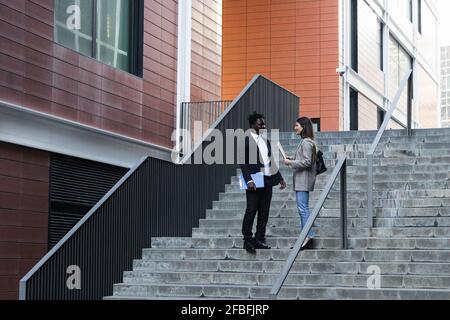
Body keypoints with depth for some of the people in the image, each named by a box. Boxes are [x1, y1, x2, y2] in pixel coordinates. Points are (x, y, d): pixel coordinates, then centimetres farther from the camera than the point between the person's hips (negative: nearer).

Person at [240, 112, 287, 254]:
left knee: (264, 212, 7)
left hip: (267, 181, 7)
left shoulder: (266, 141, 17)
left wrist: (280, 178, 16)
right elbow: (243, 162, -11)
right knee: (251, 210, -5)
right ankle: (247, 240, 2)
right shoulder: (245, 139, -6)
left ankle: (259, 239, 14)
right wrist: (249, 180, -19)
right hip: (254, 182, -7)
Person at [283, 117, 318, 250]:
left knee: (303, 208, -12)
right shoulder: (305, 141, 17)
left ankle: (309, 236, -14)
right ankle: (306, 237, 14)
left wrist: (291, 163, -13)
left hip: (303, 180, -11)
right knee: (303, 208, 11)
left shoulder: (306, 142, -14)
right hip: (301, 180, 11)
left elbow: (307, 162, -20)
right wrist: (292, 160, 12)